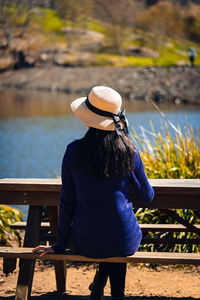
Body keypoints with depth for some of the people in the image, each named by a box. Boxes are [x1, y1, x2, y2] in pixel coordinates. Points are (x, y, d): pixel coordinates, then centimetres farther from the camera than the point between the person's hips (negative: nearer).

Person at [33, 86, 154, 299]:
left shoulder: (74, 152, -12)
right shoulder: (129, 153, -11)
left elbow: (66, 202, -5)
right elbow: (147, 197, 2)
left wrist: (61, 244, 6)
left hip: (85, 244, 1)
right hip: (125, 243, -1)